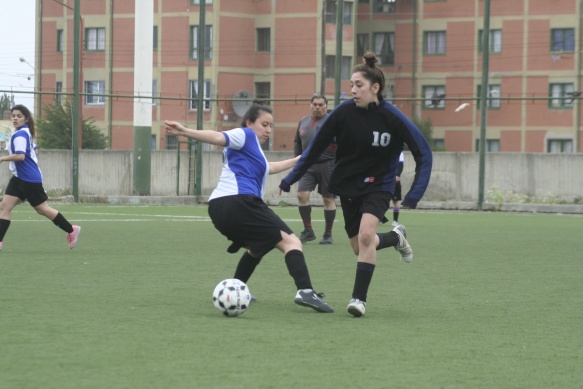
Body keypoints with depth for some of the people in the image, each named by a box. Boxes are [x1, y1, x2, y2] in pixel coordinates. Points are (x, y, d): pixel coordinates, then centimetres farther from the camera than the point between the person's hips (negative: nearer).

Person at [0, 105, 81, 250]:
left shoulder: (19, 135, -18)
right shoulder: (27, 132, 13)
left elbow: (20, 156, -31)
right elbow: (34, 150, 26)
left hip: (29, 179, -10)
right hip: (19, 178, 10)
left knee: (42, 209, 1)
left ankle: (71, 230, 15)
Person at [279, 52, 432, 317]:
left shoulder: (392, 118, -17)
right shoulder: (343, 113, -13)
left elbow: (423, 154, -10)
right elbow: (316, 148, -2)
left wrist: (414, 194, -17)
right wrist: (290, 179, 1)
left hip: (378, 185, -3)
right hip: (347, 185, 3)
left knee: (365, 235, -25)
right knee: (360, 248, 7)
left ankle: (359, 298, -14)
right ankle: (396, 237, 39)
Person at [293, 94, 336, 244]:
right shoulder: (303, 122, 11)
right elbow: (297, 143, 21)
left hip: (327, 166, -4)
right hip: (307, 166, 4)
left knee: (328, 198, 2)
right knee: (302, 194, -10)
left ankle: (328, 234, 12)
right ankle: (308, 231, 0)